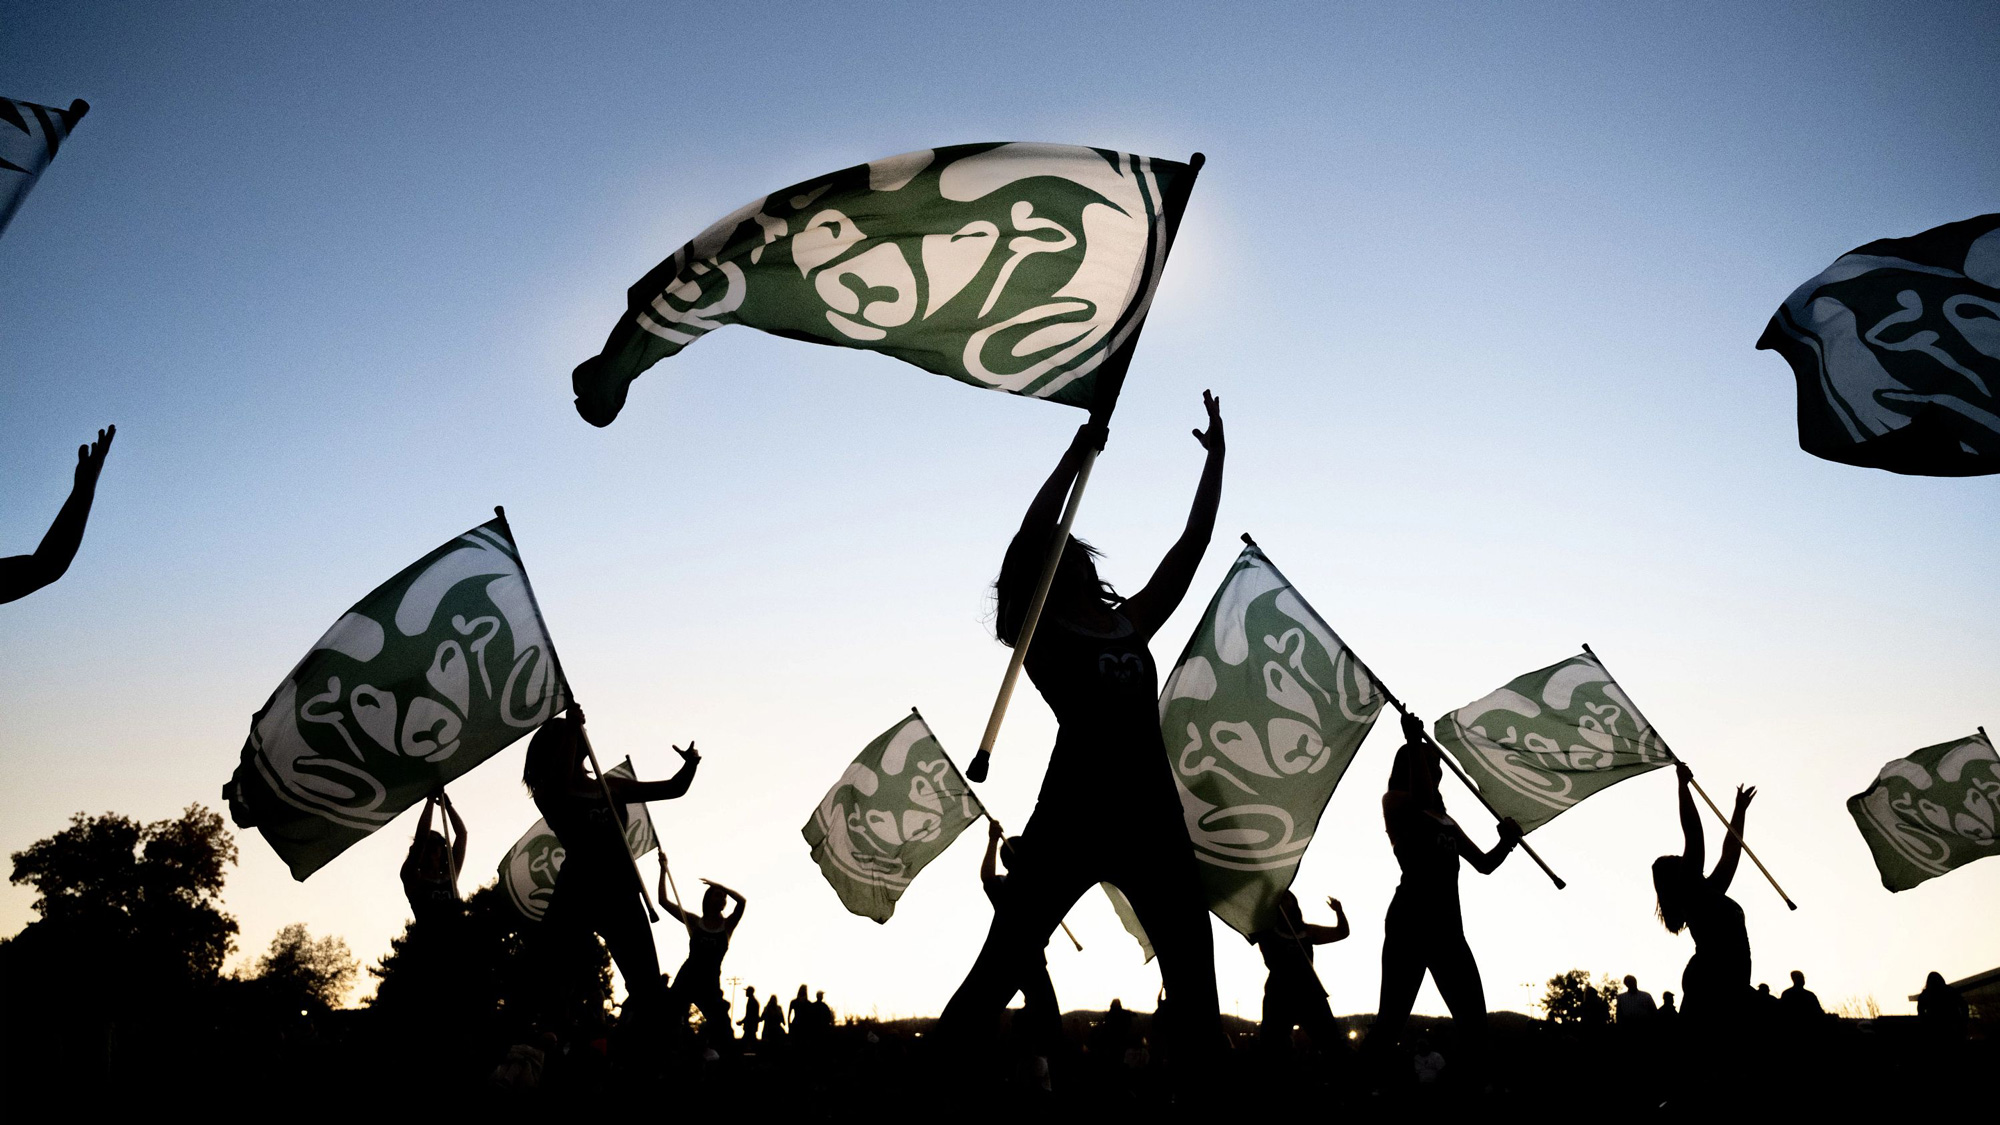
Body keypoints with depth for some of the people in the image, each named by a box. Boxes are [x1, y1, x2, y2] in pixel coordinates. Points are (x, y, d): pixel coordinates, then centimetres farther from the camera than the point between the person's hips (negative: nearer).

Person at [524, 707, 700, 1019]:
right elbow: (558, 781, -23)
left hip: (620, 893, 4)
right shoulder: (547, 791, 3)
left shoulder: (612, 786, 16)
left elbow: (673, 789, 17)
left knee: (649, 989, 3)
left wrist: (690, 765, -2)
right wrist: (571, 729, -18)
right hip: (576, 893, -4)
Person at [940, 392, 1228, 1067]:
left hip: (1151, 814, 5)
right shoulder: (1041, 632, 4)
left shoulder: (1132, 625, 18)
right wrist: (1079, 452, -11)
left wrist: (1216, 456, 18)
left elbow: (1192, 543, 19)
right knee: (1001, 969, -4)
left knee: (1194, 978, 5)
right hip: (1074, 814, -5)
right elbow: (1030, 535, -12)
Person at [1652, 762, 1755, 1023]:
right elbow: (1693, 835, -1)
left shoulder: (1704, 894, 25)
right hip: (1710, 977, -9)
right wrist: (1683, 784, 5)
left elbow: (1730, 851, 33)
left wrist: (1740, 810, 39)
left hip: (1729, 977, 9)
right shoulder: (1688, 890, 2)